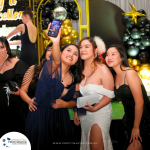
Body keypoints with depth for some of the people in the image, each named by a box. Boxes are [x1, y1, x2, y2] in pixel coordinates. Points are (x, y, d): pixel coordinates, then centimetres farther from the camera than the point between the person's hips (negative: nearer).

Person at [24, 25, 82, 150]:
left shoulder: (75, 78, 5)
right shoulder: (51, 68, -12)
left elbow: (74, 101, 11)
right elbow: (56, 61, -37)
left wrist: (64, 104, -12)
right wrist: (56, 42, -57)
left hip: (61, 119, 5)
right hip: (40, 117, -5)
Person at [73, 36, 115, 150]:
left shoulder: (102, 69, -15)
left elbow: (109, 95, -15)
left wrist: (95, 108, -26)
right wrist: (76, 112, 9)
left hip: (100, 112, -6)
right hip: (84, 114, 6)